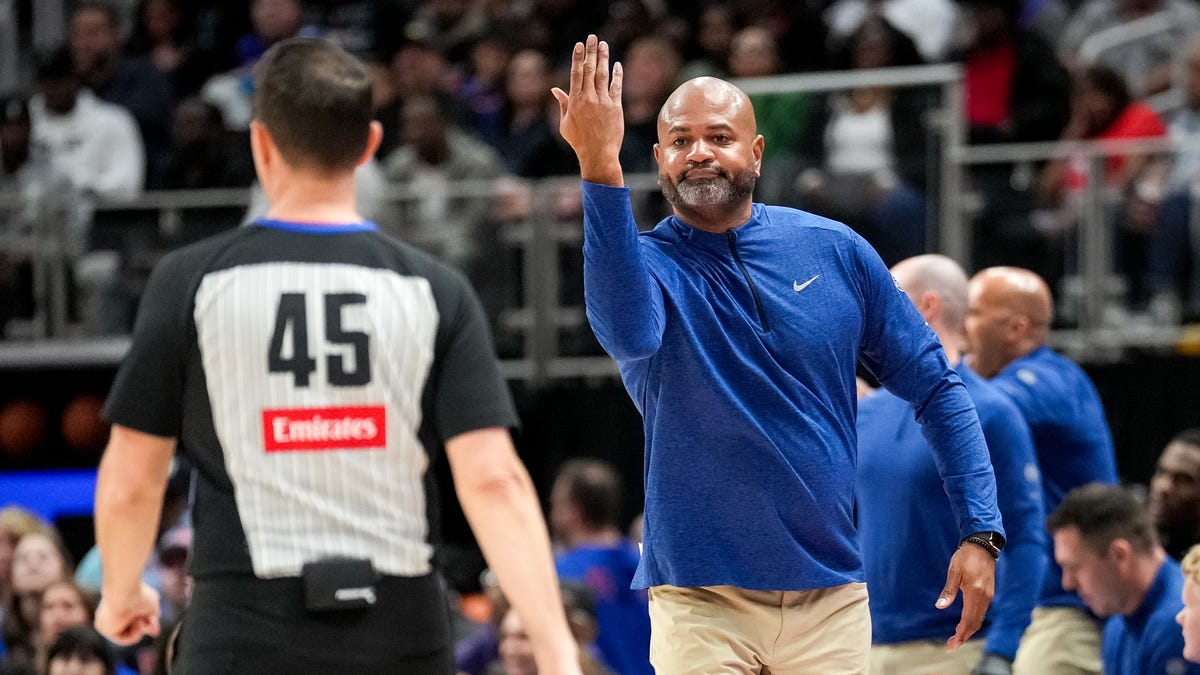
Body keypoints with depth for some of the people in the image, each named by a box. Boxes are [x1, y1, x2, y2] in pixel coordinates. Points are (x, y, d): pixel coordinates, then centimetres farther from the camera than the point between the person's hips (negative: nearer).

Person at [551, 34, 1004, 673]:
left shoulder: (835, 250, 2)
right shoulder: (644, 261, -7)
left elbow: (936, 388, 8)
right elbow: (631, 334, -33)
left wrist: (981, 531, -2)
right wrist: (600, 167, -42)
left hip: (830, 596, 3)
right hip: (702, 598, -2)